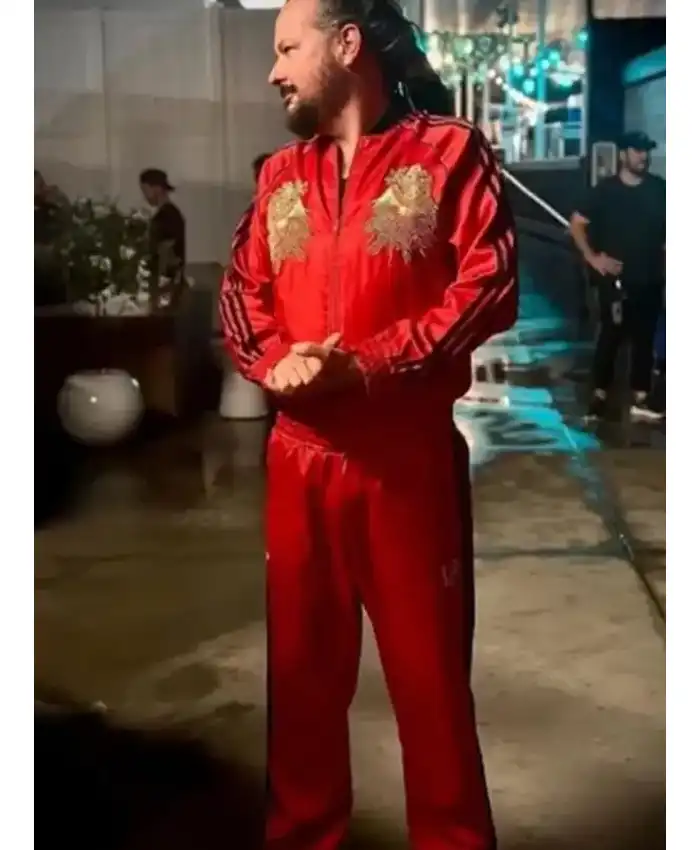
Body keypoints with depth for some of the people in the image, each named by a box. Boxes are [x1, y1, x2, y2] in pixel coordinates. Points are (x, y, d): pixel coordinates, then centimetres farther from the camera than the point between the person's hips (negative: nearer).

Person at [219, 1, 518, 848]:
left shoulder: (448, 149, -1)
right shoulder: (280, 173, 16)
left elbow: (489, 285, -10)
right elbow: (240, 292, 13)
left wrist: (366, 365, -16)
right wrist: (275, 360, -9)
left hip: (409, 454, -4)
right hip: (298, 454, 5)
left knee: (429, 668, 4)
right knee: (300, 659, 13)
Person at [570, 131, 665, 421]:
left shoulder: (659, 189, 3)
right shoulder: (606, 190, -4)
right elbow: (577, 224, -1)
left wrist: (664, 251, 0)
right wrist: (593, 257, -8)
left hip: (650, 278, 3)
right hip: (616, 279, -3)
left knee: (644, 338, 7)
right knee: (610, 337, 1)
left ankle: (640, 399, 14)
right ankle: (599, 396, 10)